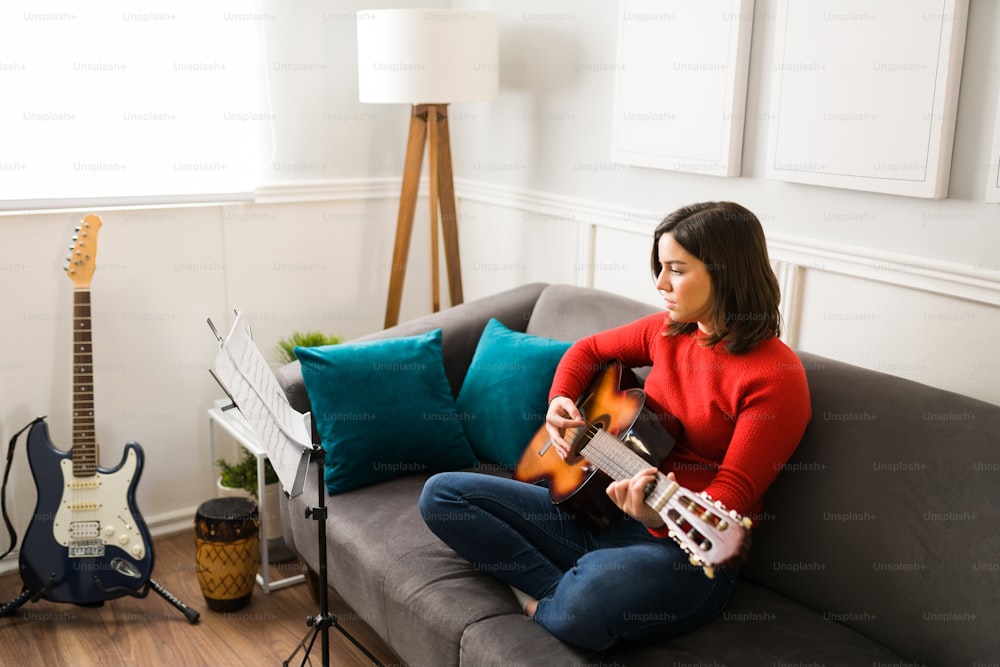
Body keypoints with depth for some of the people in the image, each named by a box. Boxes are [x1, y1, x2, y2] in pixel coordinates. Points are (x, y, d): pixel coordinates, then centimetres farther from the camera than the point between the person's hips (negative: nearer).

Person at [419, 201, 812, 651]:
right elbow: (587, 350, 24)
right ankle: (561, 591, -11)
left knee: (584, 606, -41)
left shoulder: (775, 376, -14)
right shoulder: (669, 332, 7)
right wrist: (559, 403, 4)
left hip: (685, 551, -7)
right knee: (441, 494, -3)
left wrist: (664, 518, -38)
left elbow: (733, 494, -18)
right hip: (597, 512, 7)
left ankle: (549, 604, -4)